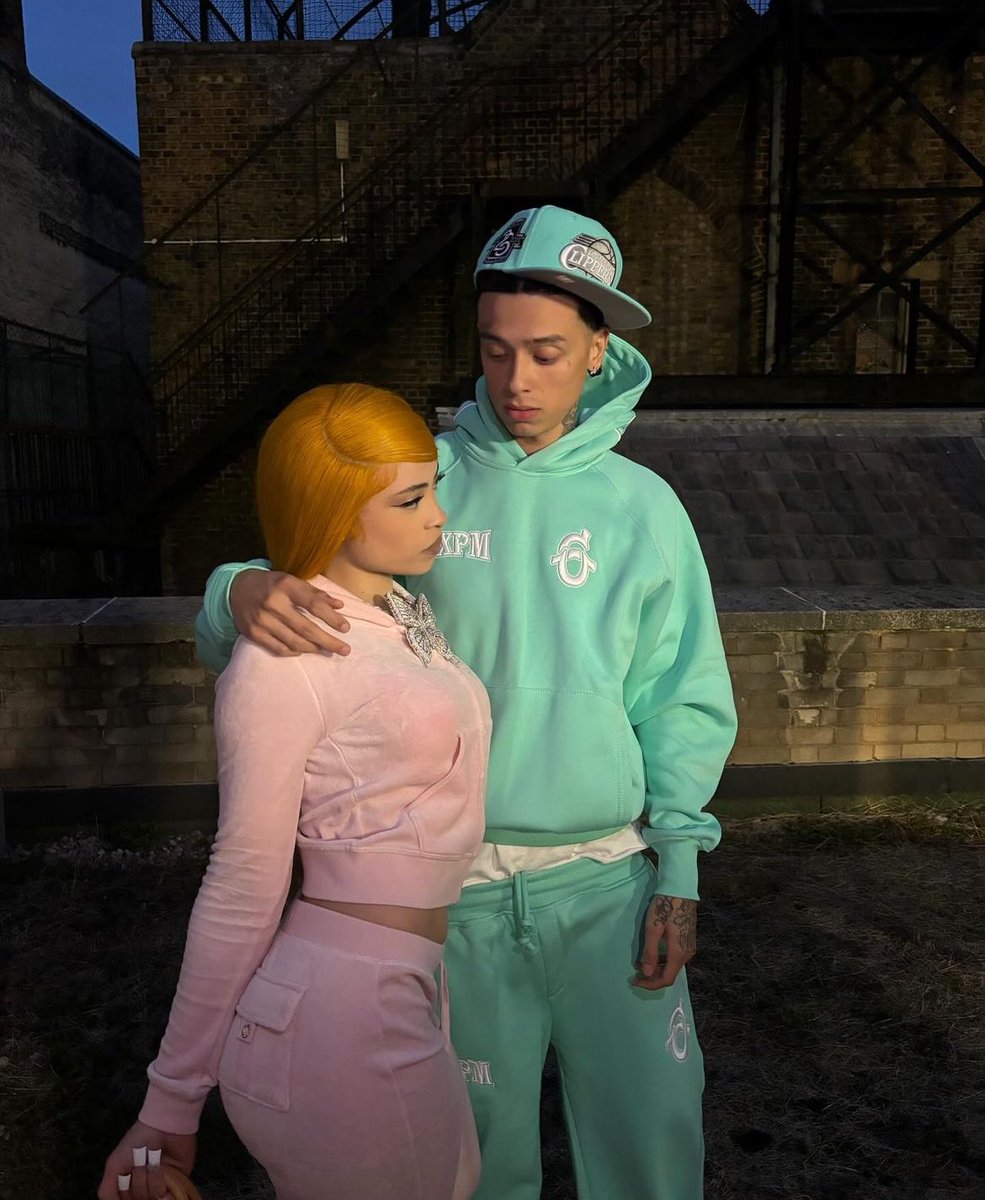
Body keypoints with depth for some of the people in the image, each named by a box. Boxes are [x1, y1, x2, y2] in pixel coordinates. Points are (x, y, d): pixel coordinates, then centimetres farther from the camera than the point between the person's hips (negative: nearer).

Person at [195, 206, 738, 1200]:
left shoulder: (641, 506, -2)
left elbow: (684, 698, 3)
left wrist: (678, 873, -1)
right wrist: (243, 592, -31)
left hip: (608, 875, 1)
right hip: (458, 880, 0)